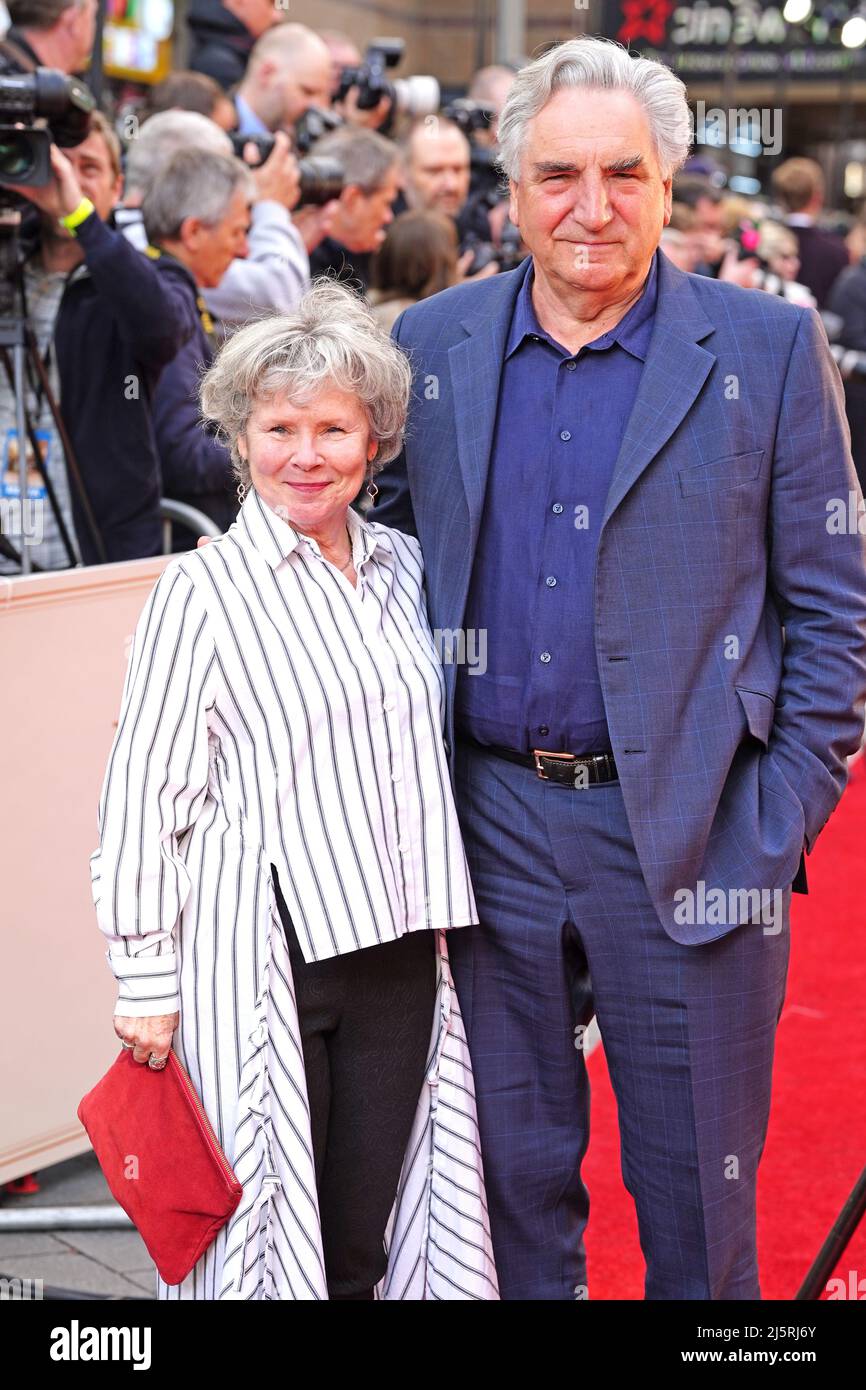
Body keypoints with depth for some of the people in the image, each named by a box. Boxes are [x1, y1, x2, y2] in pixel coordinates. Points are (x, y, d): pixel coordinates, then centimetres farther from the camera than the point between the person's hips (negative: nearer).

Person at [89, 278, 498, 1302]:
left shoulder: (403, 569, 8)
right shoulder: (203, 591, -7)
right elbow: (142, 797, -7)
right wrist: (146, 982, -8)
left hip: (397, 949, 5)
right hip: (259, 958, -4)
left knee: (367, 1242, 10)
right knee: (263, 1225, 4)